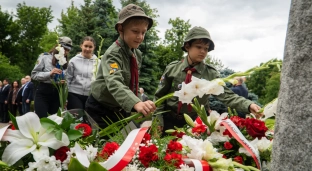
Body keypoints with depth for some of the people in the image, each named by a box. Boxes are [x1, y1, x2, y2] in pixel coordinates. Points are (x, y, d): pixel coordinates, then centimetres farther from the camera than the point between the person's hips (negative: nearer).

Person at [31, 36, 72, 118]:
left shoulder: (65, 62, 14)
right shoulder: (45, 57, -2)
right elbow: (34, 75, -5)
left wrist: (64, 82, -3)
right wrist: (49, 73, -18)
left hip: (56, 94, 5)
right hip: (43, 93, -5)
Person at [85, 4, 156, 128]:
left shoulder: (137, 54, 0)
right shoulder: (113, 53, -23)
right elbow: (114, 83, -41)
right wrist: (136, 103, -57)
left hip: (120, 110, 7)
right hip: (100, 111, -6)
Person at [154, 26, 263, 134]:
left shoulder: (211, 74, -5)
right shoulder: (172, 68, -4)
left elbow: (227, 96, -13)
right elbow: (159, 96, 2)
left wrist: (248, 105, -28)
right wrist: (158, 121, -5)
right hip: (170, 122, 0)